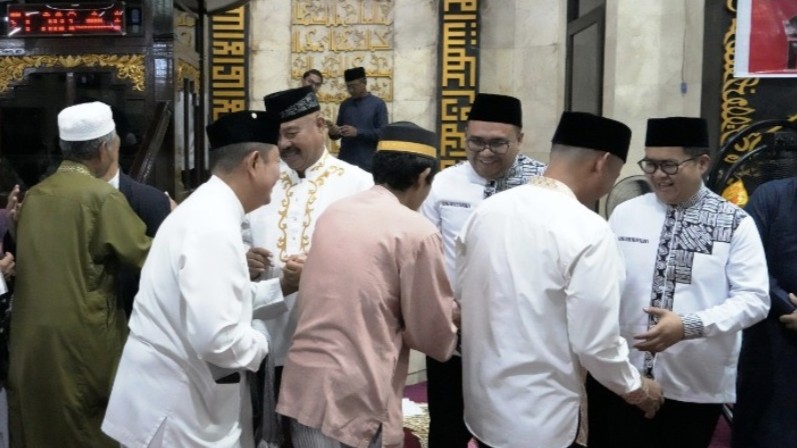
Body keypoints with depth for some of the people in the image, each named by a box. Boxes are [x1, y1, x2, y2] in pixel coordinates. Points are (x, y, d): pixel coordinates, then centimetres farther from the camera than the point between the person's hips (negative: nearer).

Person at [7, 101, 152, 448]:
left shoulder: (33, 196, 5)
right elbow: (148, 258, -9)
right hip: (82, 338, -6)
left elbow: (31, 257, 16)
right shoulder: (103, 196, -13)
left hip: (31, 338, 6)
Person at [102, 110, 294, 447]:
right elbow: (216, 337, -30)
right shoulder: (215, 227, -25)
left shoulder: (209, 210, 7)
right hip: (174, 407, -9)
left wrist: (280, 287, 5)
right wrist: (262, 344, -12)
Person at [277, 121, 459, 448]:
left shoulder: (334, 212, 8)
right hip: (355, 397, -7)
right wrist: (448, 327, 17)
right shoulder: (417, 232, -12)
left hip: (304, 382, 7)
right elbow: (435, 337, -3)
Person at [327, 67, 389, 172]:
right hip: (345, 161, 4)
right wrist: (333, 132, -7)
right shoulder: (345, 104, 13)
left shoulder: (378, 104, 0)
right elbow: (338, 132, 16)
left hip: (367, 163, -3)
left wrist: (358, 132, -18)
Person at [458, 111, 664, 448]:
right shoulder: (588, 231, -20)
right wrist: (635, 387, 0)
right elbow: (595, 342, -19)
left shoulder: (486, 210, -2)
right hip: (539, 419, -6)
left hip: (483, 404, 6)